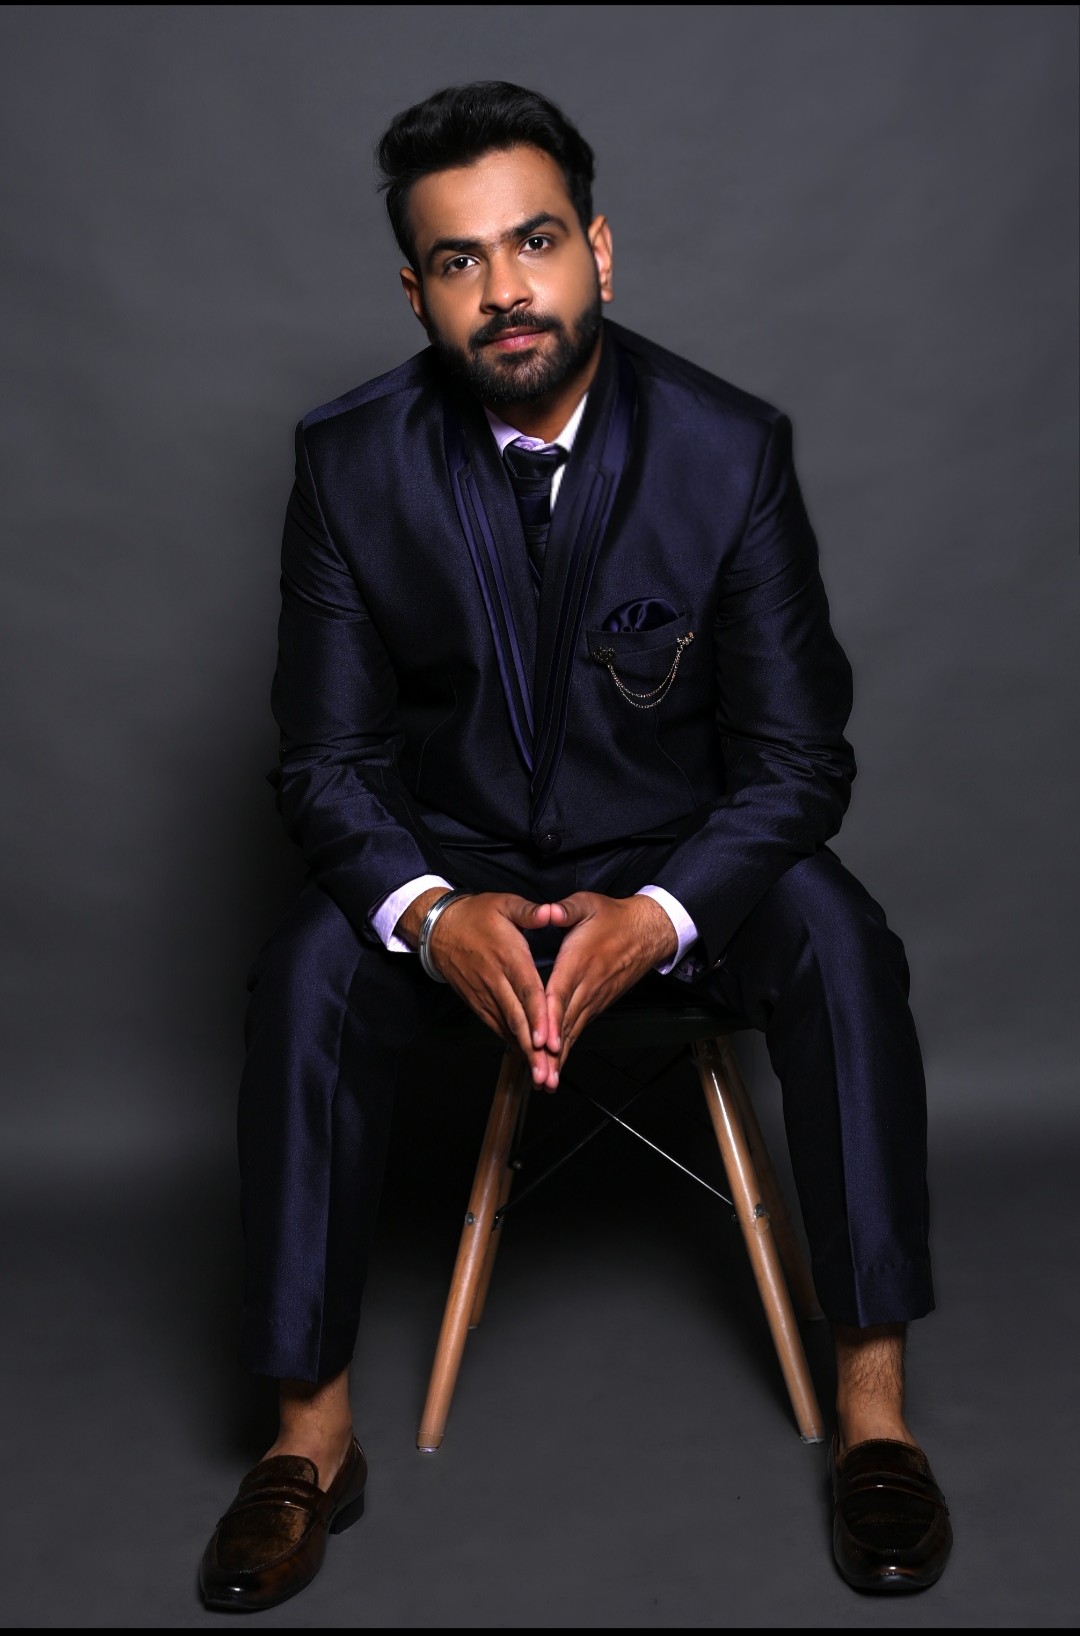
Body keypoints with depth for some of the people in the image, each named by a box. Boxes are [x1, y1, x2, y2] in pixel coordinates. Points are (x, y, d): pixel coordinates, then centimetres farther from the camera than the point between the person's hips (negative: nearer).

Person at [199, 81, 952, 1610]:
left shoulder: (731, 447, -13)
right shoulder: (351, 462, -10)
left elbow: (796, 756, -11)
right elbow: (329, 758, -7)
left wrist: (655, 915, -29)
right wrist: (431, 912, -28)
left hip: (679, 854, 0)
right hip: (456, 856, 1)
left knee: (838, 937, -30)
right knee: (308, 971, -28)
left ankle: (872, 1402, -18)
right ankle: (312, 1435, -16)